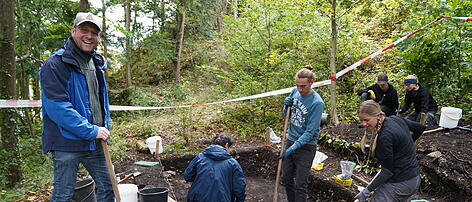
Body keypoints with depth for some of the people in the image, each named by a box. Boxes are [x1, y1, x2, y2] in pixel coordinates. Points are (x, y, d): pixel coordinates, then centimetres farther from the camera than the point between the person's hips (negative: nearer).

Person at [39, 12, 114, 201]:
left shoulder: (97, 63, 11)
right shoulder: (55, 64, -13)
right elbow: (57, 106, -22)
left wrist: (105, 127, 11)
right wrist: (92, 130, -21)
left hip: (95, 142, 7)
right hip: (67, 142, -7)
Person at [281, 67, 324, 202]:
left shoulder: (317, 103, -21)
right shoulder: (295, 92, -1)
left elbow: (310, 131, -21)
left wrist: (293, 148, -25)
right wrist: (287, 106, -10)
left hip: (306, 146, -6)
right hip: (290, 140, 7)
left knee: (300, 185, 1)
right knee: (286, 179, 17)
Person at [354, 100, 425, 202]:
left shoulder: (385, 136, -25)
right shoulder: (396, 119, -1)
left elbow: (387, 171, -21)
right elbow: (420, 127, 16)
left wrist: (366, 191, -17)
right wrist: (407, 143, 27)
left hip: (400, 183, -10)